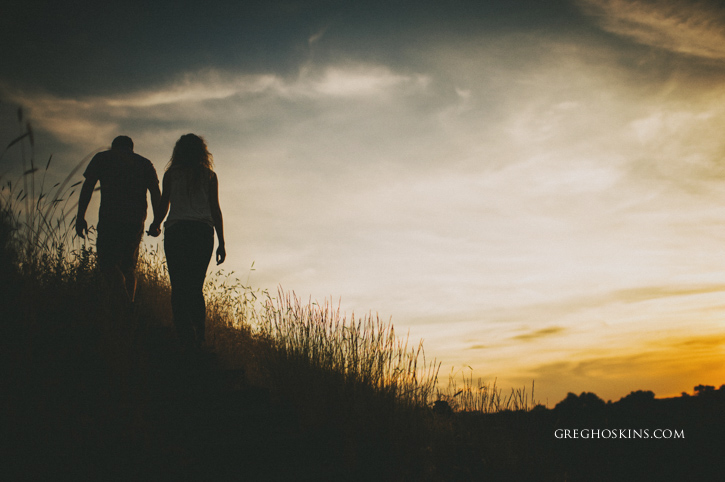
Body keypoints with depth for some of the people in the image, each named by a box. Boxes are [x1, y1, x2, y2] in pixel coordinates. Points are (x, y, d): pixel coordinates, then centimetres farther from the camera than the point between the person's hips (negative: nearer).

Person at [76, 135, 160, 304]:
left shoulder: (102, 158, 14)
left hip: (110, 217, -3)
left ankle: (127, 302, -24)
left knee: (107, 263, -3)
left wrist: (80, 216, 1)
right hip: (137, 220, 4)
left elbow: (87, 186, 3)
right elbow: (156, 193, 8)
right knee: (128, 266, 12)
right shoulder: (145, 163, 19)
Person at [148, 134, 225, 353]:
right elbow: (215, 210, 4)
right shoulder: (209, 176, 9)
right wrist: (221, 243, 6)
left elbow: (163, 206, 8)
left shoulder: (171, 174, 8)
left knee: (179, 288, -2)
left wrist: (155, 226, 28)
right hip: (204, 231, 1)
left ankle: (186, 338, -13)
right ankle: (200, 337, -1)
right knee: (196, 288, 10)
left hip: (177, 230, -1)